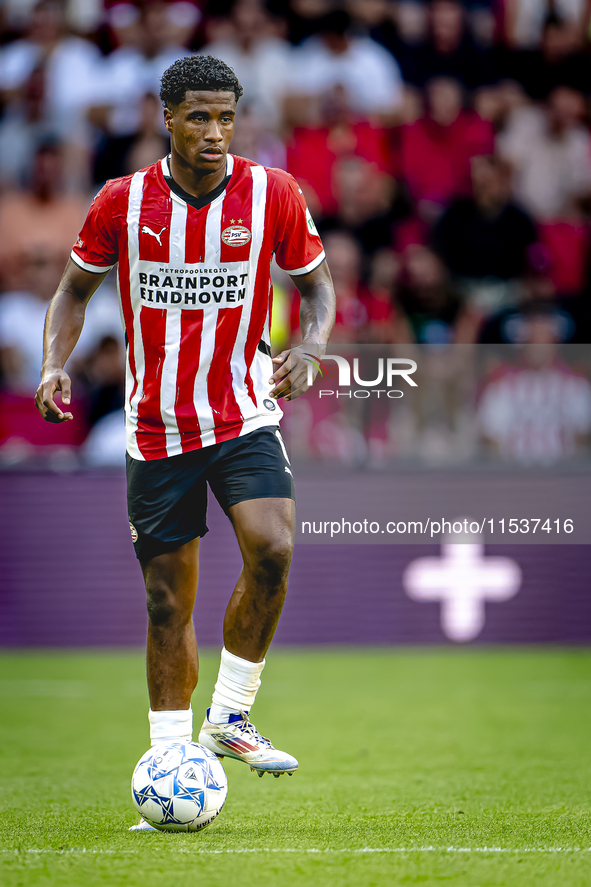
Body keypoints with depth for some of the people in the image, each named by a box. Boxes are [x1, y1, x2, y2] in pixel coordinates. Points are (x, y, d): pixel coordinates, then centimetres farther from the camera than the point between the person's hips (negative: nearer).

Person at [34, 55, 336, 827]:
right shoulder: (123, 202, -4)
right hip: (156, 429, 1)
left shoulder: (273, 194, -5)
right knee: (168, 598, 3)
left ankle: (231, 717, -4)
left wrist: (310, 347, -13)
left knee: (273, 551, -23)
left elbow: (316, 282, 7)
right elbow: (77, 286, 10)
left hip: (245, 415, 0)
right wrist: (56, 363, -8)